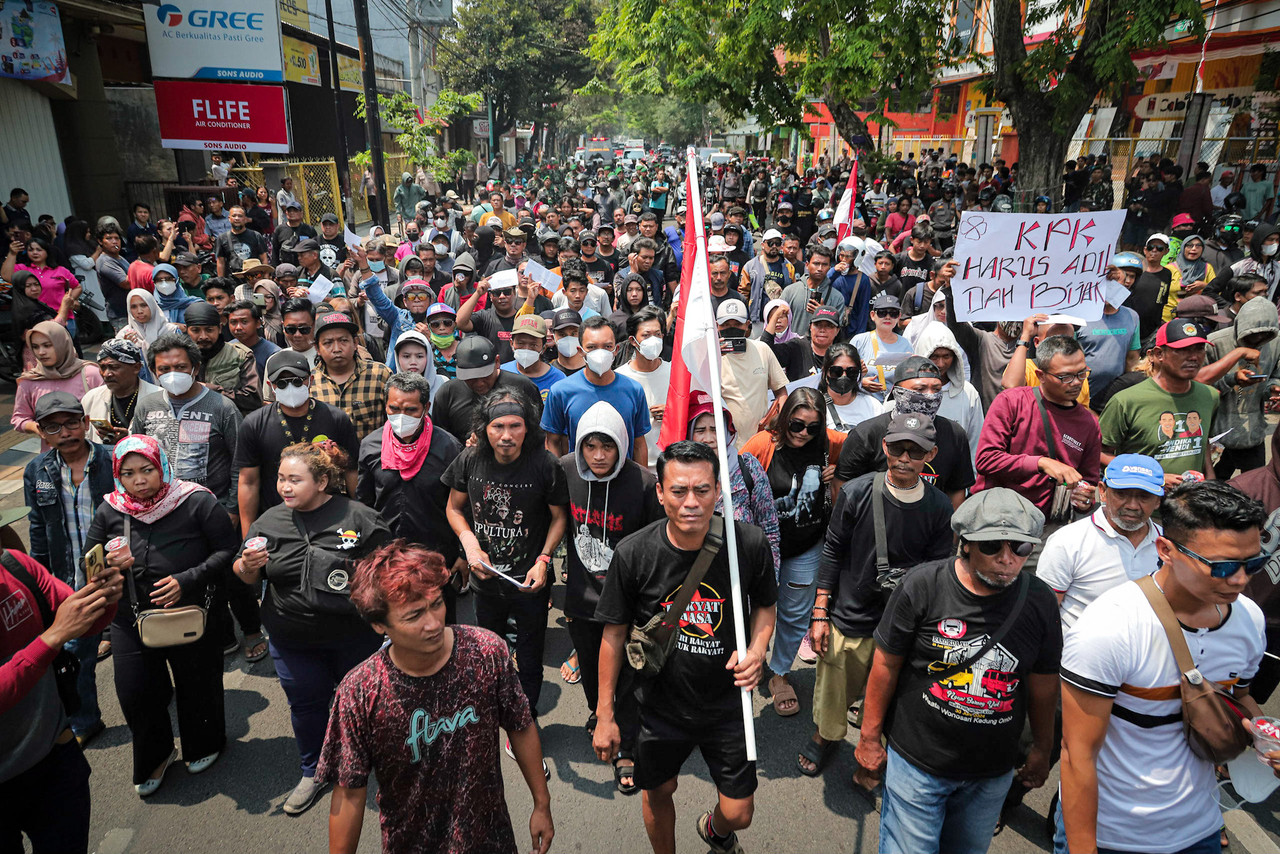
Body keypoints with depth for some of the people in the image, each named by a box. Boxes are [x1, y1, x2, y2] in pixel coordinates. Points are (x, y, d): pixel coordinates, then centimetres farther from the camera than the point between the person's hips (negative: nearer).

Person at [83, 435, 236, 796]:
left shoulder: (196, 502, -16)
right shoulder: (109, 511, -4)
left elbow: (227, 550, -14)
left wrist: (187, 580, -25)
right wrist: (108, 565, -16)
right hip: (131, 622, 3)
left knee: (197, 686, 15)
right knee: (134, 693, 9)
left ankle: (204, 746, 45)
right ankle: (154, 758, 38)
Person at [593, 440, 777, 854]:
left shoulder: (749, 544, -18)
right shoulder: (633, 554, -20)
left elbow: (765, 605, 2)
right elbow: (614, 634, -8)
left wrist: (757, 649, -18)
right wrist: (605, 715, -4)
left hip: (727, 704, 1)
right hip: (660, 705, 0)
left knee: (738, 814, 11)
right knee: (659, 793, 20)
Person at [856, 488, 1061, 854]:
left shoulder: (1040, 601, -8)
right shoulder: (921, 586, -17)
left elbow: (1043, 683, 5)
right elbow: (886, 665, -9)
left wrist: (1042, 749, 15)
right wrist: (869, 739, -3)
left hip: (993, 772, 3)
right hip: (916, 761, -3)